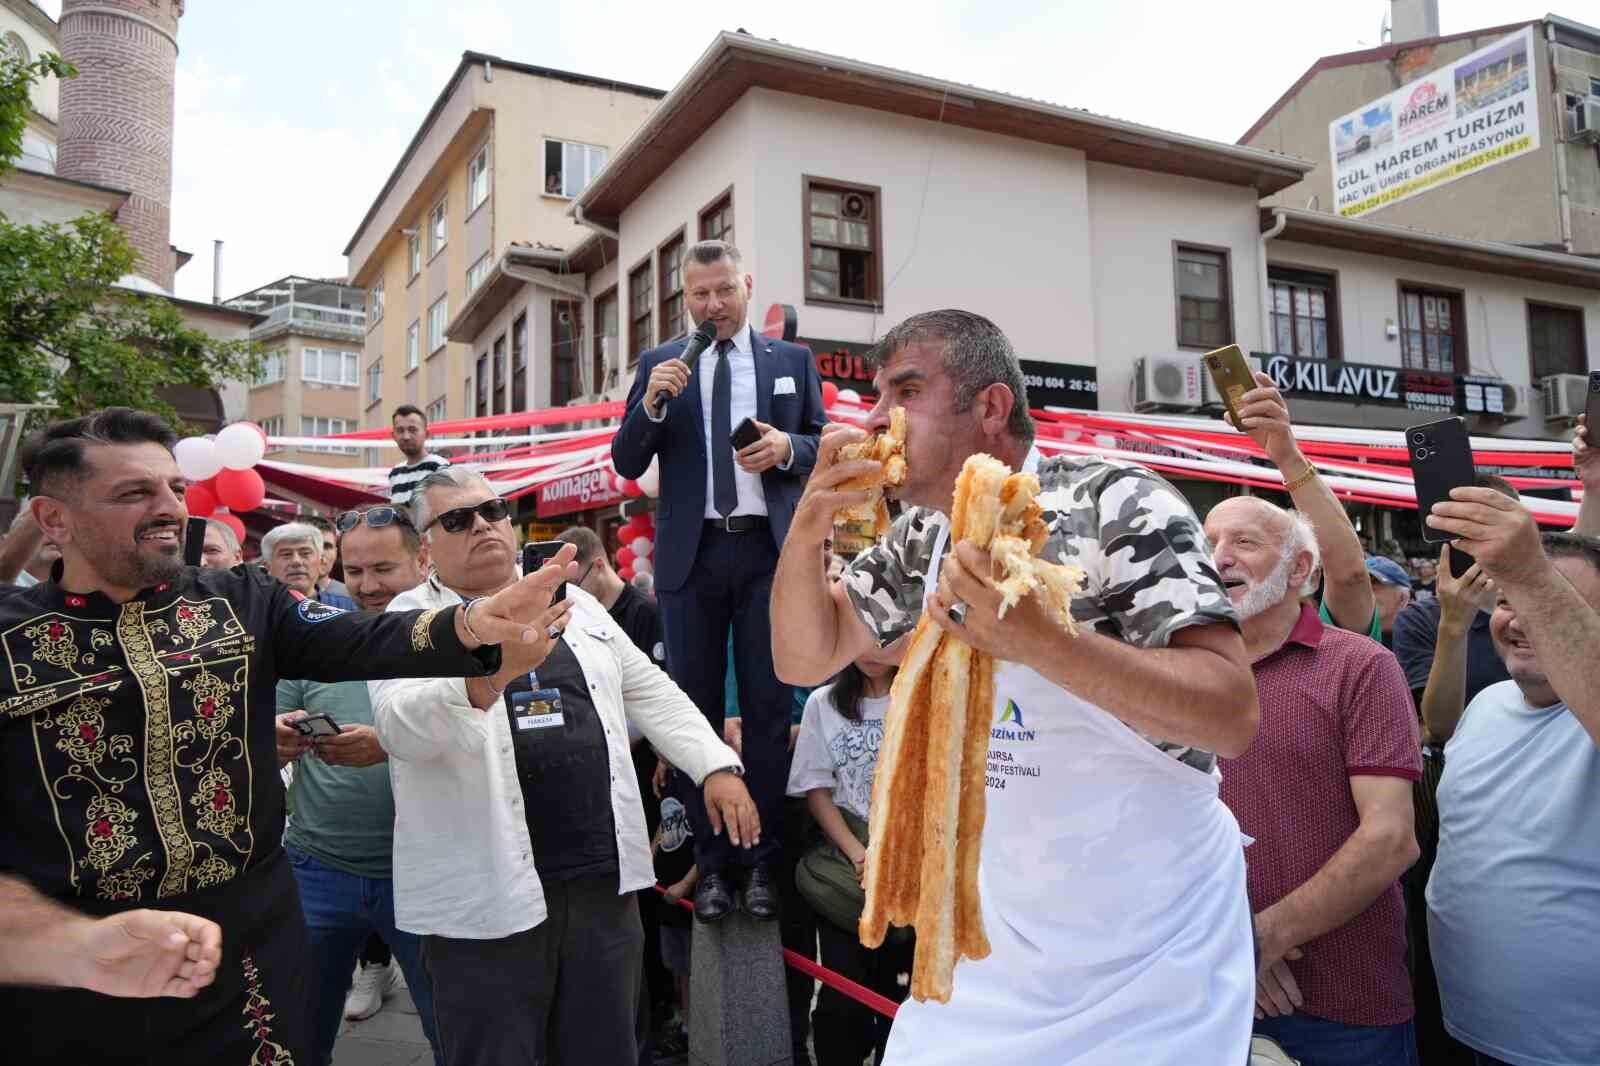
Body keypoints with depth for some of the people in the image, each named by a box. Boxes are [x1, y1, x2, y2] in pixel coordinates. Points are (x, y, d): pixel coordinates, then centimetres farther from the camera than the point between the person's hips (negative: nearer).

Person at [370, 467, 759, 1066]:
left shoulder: (574, 604, 13)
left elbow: (649, 692, 16)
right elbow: (403, 728, -22)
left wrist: (718, 767, 3)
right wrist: (490, 672, -41)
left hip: (603, 879, 4)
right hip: (488, 894, -4)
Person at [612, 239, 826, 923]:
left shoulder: (792, 361, 9)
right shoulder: (659, 365, 8)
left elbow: (823, 445, 11)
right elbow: (626, 464, 4)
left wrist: (787, 447, -11)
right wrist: (652, 402, -13)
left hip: (770, 551, 0)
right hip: (692, 555, 1)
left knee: (769, 706, 4)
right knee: (697, 708, 6)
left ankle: (763, 860, 15)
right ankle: (711, 864, 18)